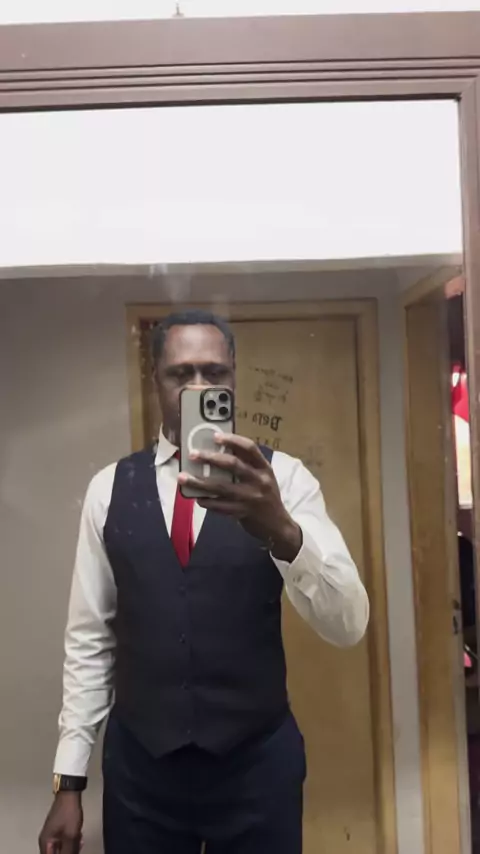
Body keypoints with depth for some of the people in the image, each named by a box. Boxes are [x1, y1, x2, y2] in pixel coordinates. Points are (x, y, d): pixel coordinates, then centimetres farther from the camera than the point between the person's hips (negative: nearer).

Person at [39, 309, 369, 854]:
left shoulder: (281, 478, -9)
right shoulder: (109, 489, -2)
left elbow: (348, 624, -18)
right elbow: (89, 638, 2)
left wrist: (280, 529, -36)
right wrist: (69, 780, 2)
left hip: (257, 761, -1)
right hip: (139, 764, 2)